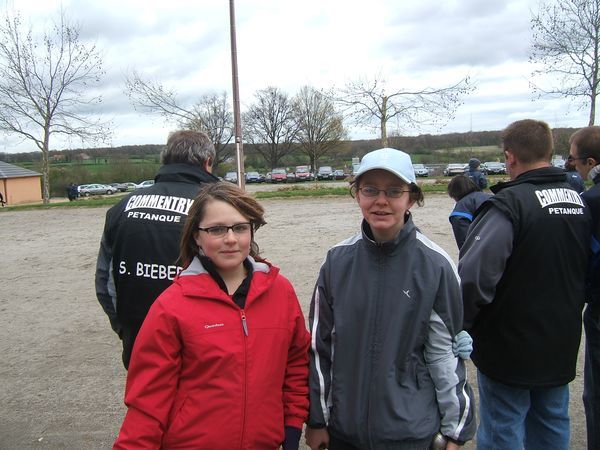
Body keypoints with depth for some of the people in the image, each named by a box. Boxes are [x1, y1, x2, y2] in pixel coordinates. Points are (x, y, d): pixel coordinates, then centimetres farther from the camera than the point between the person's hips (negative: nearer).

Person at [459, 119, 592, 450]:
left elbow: (474, 276, -32)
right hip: (561, 347, 8)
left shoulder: (510, 202, -22)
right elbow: (585, 270, 14)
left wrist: (458, 328, -19)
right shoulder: (579, 202, 3)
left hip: (510, 350, -7)